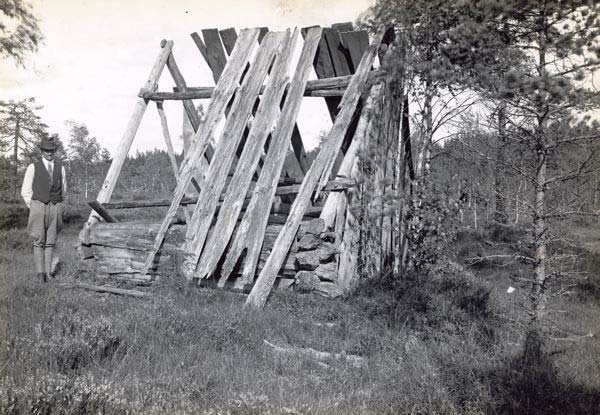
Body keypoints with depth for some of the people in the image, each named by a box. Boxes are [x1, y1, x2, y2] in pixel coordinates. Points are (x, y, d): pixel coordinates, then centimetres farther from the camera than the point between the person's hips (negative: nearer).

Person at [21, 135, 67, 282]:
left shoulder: (60, 167, 9)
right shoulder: (33, 167, 1)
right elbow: (25, 191, 4)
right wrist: (34, 209, 1)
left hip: (55, 208, 2)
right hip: (38, 206, -2)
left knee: (50, 242, 5)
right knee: (39, 242, -4)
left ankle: (48, 271, 9)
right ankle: (40, 273, -3)